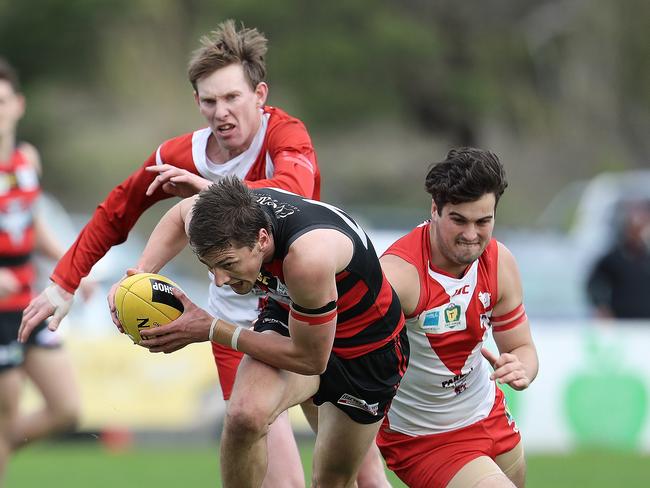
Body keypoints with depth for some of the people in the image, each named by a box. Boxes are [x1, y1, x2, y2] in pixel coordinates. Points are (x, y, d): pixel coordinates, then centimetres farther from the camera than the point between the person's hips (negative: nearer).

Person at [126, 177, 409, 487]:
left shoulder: (308, 257, -44)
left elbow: (311, 359, -30)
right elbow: (179, 216, 3)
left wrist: (212, 330, -29)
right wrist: (141, 273, -14)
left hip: (367, 345, -4)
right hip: (289, 316, 4)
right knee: (244, 416, -29)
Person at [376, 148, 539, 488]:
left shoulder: (499, 262, -6)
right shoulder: (398, 272, -29)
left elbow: (522, 348, 4)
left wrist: (521, 370, -19)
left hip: (490, 416, 7)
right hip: (423, 440, -7)